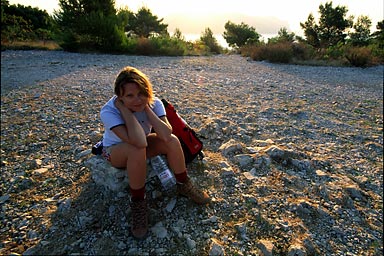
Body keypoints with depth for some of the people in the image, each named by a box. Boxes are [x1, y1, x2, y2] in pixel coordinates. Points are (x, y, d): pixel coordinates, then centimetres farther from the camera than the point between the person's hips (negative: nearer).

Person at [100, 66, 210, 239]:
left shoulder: (154, 103, -21)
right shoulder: (109, 111, -32)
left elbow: (166, 135, -36)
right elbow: (139, 142, -47)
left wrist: (146, 108, -35)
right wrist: (124, 108, -41)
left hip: (140, 147, 4)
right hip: (116, 150, -3)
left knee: (172, 141, -24)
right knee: (138, 149, -38)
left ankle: (183, 185, 0)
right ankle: (137, 202, -16)